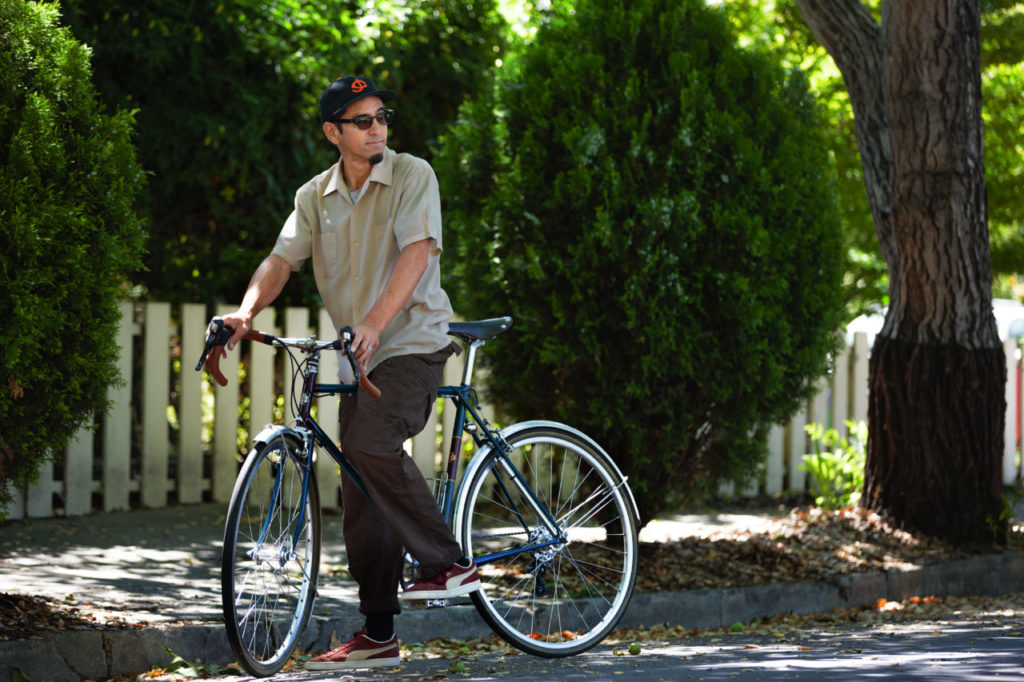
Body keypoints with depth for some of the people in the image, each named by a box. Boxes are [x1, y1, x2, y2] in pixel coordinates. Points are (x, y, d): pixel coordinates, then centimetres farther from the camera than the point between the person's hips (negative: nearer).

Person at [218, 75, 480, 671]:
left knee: (372, 444, -30)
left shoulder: (413, 175, -7)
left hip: (414, 342, -6)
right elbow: (283, 258, 0)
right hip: (360, 355, 6)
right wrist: (247, 312, -20)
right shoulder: (315, 196, 9)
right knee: (361, 496, 5)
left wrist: (376, 321, -33)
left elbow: (418, 251, -20)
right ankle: (378, 635, 12)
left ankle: (450, 564, -20)